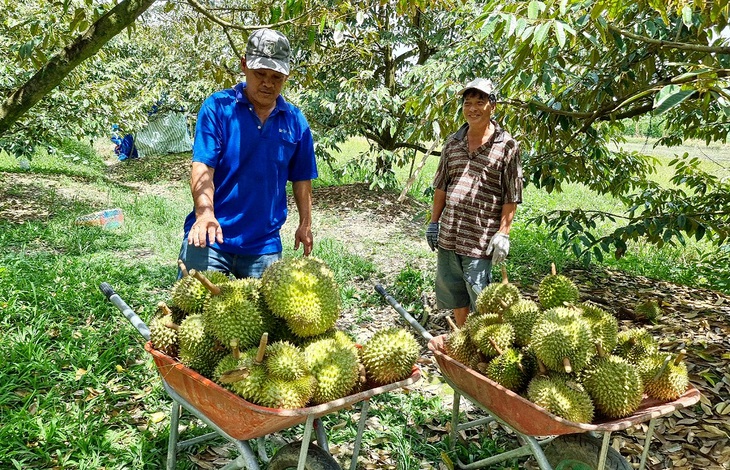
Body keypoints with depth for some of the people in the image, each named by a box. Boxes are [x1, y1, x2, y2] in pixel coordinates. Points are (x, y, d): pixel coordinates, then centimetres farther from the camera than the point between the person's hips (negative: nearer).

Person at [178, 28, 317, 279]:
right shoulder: (217, 107, -4)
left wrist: (305, 223, 11)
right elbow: (202, 167, -13)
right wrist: (205, 214, -28)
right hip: (212, 237, -2)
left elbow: (301, 178, 14)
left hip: (265, 245, 3)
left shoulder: (295, 120, 6)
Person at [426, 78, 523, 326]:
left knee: (480, 301, 2)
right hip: (448, 235, 5)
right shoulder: (453, 142, 9)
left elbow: (511, 197, -6)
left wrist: (503, 234, -11)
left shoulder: (507, 146, -5)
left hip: (481, 238, -5)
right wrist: (434, 222, 13)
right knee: (453, 294, 16)